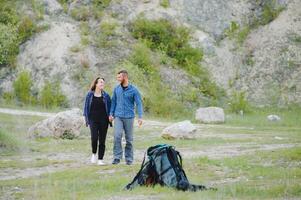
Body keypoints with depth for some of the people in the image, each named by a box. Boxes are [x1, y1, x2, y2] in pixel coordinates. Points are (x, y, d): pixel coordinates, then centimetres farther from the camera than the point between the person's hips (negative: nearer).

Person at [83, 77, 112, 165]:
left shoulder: (106, 95, 6)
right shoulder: (90, 95, 4)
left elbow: (110, 108, 10)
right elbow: (86, 107, 8)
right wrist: (86, 119, 3)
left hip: (103, 121, 1)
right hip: (93, 120, -1)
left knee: (102, 140, 0)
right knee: (94, 137, -17)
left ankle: (100, 159, 7)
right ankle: (94, 154, 9)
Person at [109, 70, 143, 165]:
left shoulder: (133, 90, -5)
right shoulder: (116, 89, 5)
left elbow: (139, 103, -6)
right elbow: (114, 101, 13)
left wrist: (140, 117, -14)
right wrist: (111, 114, 8)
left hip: (129, 117, -2)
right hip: (118, 117, 2)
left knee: (129, 139, 6)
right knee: (117, 136, -15)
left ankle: (129, 158, 16)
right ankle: (117, 157, -10)